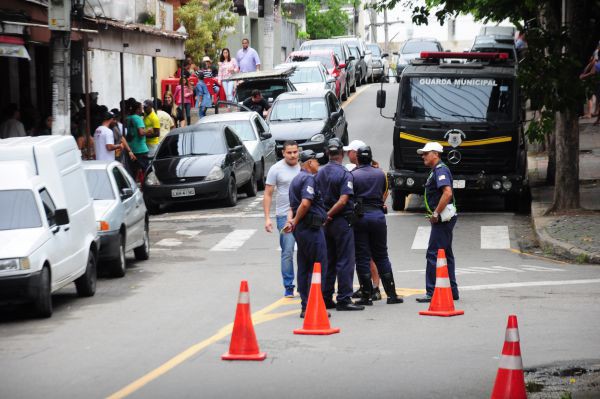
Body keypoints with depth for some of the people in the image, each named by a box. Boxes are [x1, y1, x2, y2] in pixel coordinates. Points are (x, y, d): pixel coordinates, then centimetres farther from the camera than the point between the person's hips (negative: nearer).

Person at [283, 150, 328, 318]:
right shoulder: (309, 178, -13)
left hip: (301, 229, 10)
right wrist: (295, 222, -14)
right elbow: (305, 203, -25)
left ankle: (305, 306, 13)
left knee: (304, 268, 11)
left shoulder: (296, 179, 20)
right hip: (312, 228, -10)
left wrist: (291, 220, 3)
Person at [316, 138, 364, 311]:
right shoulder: (345, 174, -13)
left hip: (326, 223, 6)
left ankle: (326, 299, 15)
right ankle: (344, 299, -4)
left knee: (327, 261, 13)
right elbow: (343, 200, -20)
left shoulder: (319, 173, 6)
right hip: (342, 221, -6)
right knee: (345, 262, -2)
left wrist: (324, 215, 12)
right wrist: (329, 215, -12)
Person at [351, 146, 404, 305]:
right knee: (381, 256, 12)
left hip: (360, 216, -3)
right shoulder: (380, 174, 7)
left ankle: (367, 296, 0)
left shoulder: (353, 175, -6)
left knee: (362, 258, 1)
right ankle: (391, 294, 10)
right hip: (378, 215, 3)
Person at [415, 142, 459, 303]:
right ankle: (451, 291, 19)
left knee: (433, 254, -10)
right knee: (445, 254, 14)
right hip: (443, 219, 11)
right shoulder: (436, 170, 19)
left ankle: (432, 292, -10)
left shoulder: (440, 170, -14)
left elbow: (447, 193, -28)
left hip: (442, 219, -11)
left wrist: (436, 214, -23)